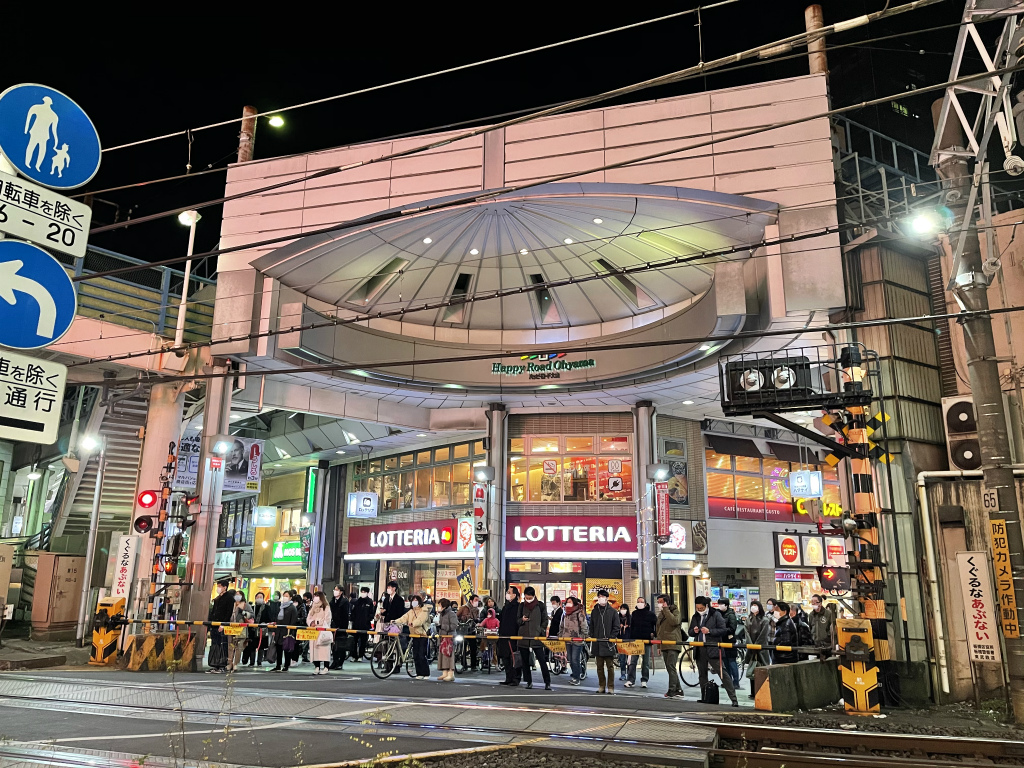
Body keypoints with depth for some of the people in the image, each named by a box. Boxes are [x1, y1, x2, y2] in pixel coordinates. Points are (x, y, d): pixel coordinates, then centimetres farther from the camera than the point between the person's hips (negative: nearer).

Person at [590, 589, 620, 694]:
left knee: (610, 666, 0)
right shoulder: (594, 611, 12)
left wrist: (611, 638, -9)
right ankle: (601, 686, 15)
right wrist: (593, 637, 3)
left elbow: (616, 627, 1)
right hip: (597, 643, 3)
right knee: (600, 666, 8)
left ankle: (610, 687, 6)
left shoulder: (613, 611, 2)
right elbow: (591, 626, 16)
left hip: (609, 643, -3)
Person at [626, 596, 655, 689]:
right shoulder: (634, 614, 10)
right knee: (632, 661, -3)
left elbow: (656, 625, 8)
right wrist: (630, 639, 8)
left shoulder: (651, 614, 2)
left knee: (646, 662, 5)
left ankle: (644, 680, 13)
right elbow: (631, 627, 13)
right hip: (635, 640, 2)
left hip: (647, 641, -2)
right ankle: (630, 680, -2)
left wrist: (653, 633, -4)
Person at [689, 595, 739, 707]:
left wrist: (709, 631, -17)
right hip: (699, 650, 6)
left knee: (722, 673, -10)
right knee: (702, 675, 13)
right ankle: (704, 698, 23)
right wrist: (694, 631, -4)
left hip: (713, 649, -6)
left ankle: (733, 699, -9)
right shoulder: (695, 617, 13)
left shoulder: (716, 615, -3)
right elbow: (690, 632, 19)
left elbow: (724, 630, -7)